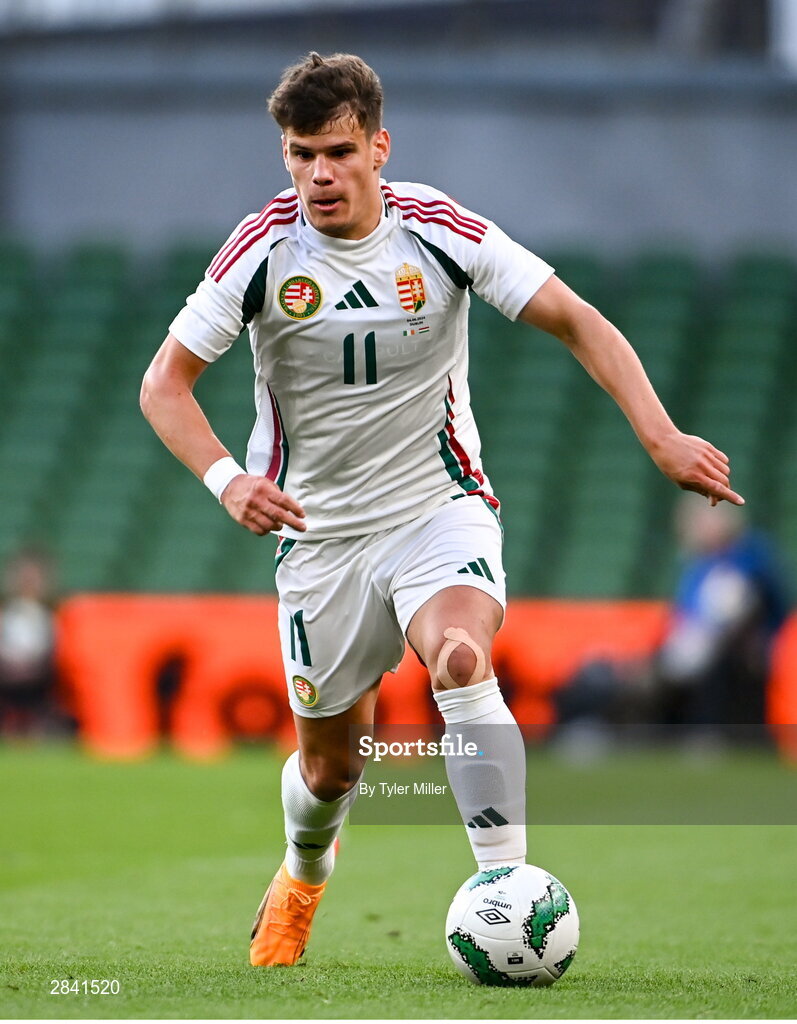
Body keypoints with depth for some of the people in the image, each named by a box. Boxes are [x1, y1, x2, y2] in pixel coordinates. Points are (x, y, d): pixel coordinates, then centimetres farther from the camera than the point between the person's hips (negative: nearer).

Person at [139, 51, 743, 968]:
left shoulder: (441, 231, -12)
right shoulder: (264, 249, -11)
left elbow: (577, 323, -8)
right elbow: (164, 383, -5)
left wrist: (662, 437, -21)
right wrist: (228, 480, -24)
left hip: (439, 506, -1)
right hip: (319, 531, 1)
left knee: (462, 664, -32)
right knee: (331, 763, 10)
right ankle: (302, 877, 45)